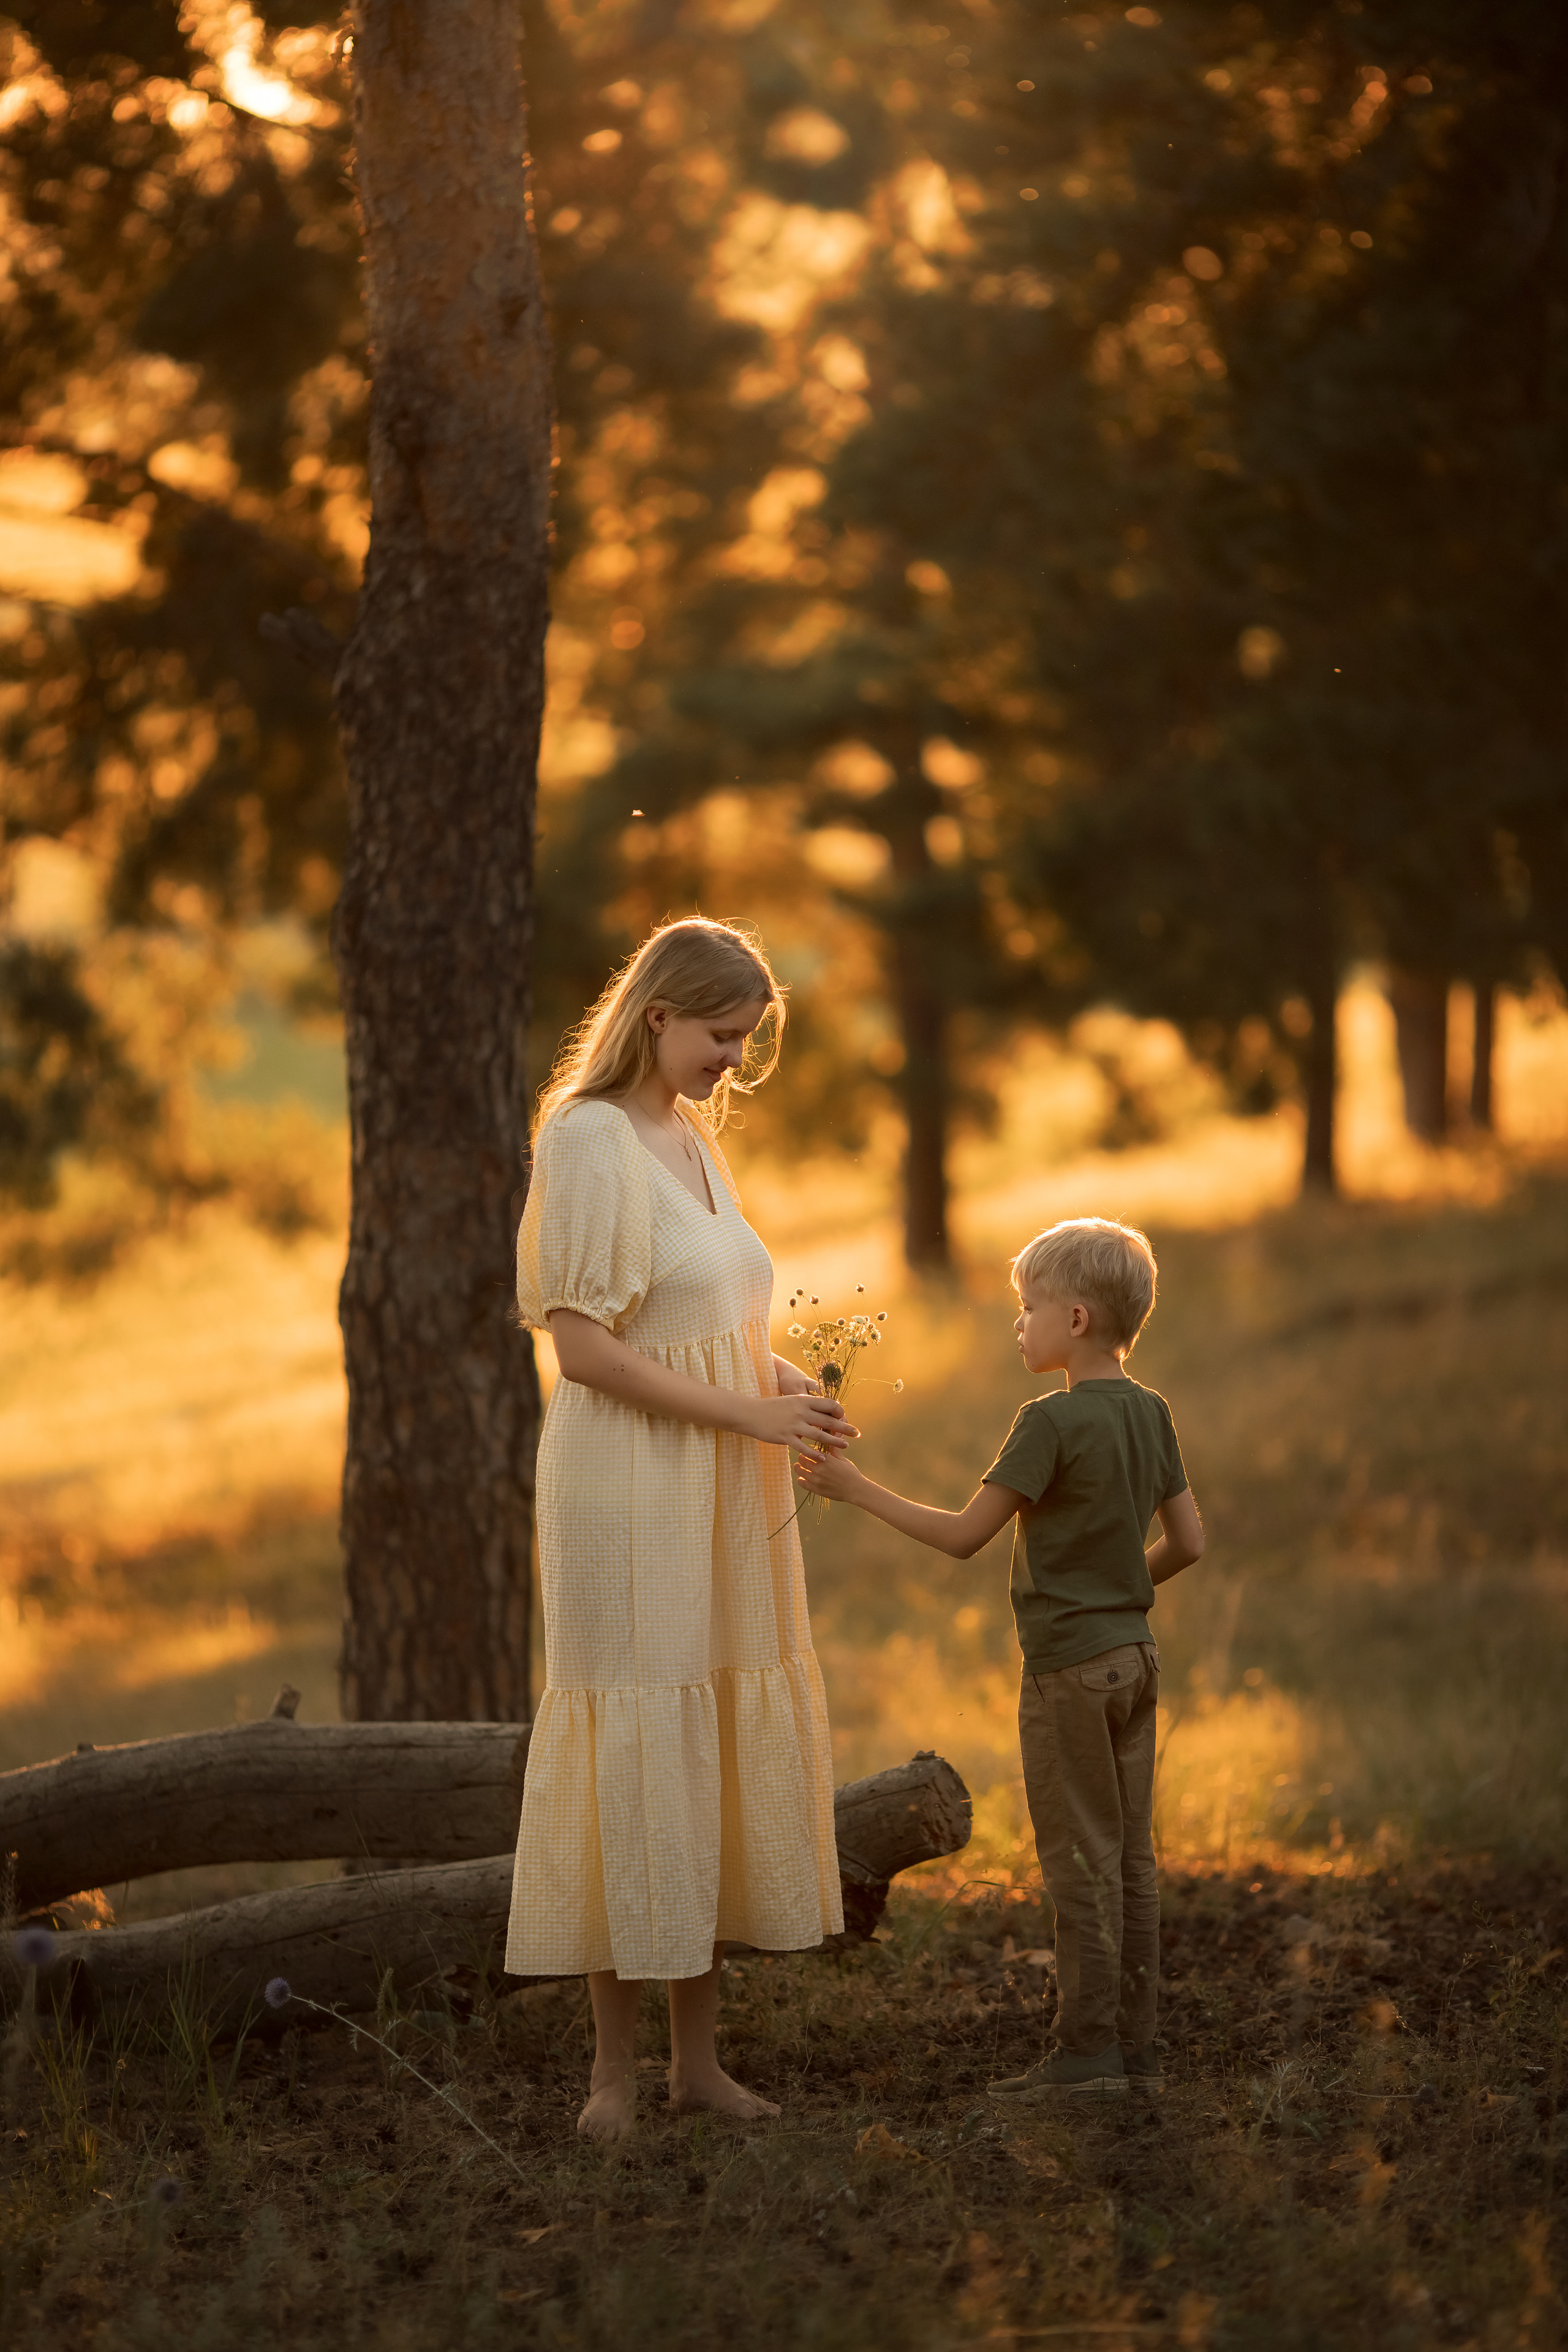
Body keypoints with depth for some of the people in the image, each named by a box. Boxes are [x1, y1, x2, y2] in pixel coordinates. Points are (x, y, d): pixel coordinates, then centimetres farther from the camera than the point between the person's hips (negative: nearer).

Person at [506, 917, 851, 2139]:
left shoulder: (695, 1141, 14)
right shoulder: (588, 1138, -12)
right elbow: (584, 1346, -17)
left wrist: (785, 1377, 4)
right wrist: (753, 1413, -17)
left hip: (725, 1493, 8)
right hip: (628, 1488, -8)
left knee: (727, 1752, 9)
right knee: (633, 1745, -3)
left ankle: (697, 2054, 17)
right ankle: (617, 2068, 6)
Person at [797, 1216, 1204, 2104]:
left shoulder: (1054, 1421, -17)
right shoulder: (1152, 1414, 6)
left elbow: (964, 1535, -15)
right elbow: (1189, 1542, 9)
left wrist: (860, 1489, -8)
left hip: (1070, 1664, -7)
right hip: (1135, 1654, 8)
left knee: (1082, 1859, -3)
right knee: (1130, 1855, 10)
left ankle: (1089, 2048, -1)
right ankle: (1136, 2043, 13)